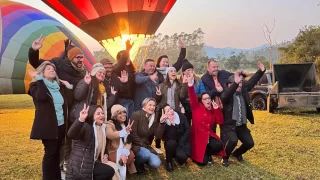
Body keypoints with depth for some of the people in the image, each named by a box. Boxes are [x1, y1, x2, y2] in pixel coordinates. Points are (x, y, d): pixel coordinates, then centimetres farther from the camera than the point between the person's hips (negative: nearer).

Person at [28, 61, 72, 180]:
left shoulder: (59, 86, 14)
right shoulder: (37, 85, -3)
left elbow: (66, 103, 17)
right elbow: (41, 97, -25)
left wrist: (69, 87, 9)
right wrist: (39, 79, -17)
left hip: (61, 125, 6)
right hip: (47, 126, -6)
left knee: (57, 152, 14)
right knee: (50, 152, -5)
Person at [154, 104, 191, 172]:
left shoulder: (181, 116, -9)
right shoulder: (163, 122, -14)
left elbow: (188, 130, -7)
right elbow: (158, 136, -30)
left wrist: (180, 143, -16)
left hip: (183, 142, 0)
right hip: (172, 145, 0)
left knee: (181, 156, -30)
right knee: (171, 142, -35)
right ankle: (168, 162, -7)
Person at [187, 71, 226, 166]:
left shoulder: (213, 111, 12)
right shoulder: (197, 107, -2)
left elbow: (220, 122, 0)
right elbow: (192, 97, -18)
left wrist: (217, 109, -6)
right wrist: (190, 82, -30)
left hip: (209, 135, 5)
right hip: (198, 136, -5)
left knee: (219, 145, -26)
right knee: (202, 162, -12)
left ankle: (207, 154, 9)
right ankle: (200, 156, 28)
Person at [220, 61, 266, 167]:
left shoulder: (243, 90, 3)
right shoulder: (226, 94, -17)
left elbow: (252, 82, 7)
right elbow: (226, 96, -40)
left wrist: (261, 71, -5)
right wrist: (235, 83, -51)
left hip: (241, 125, 7)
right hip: (228, 125, -7)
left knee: (250, 143, 3)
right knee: (233, 140, -30)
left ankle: (237, 153, 34)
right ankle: (225, 157, 0)